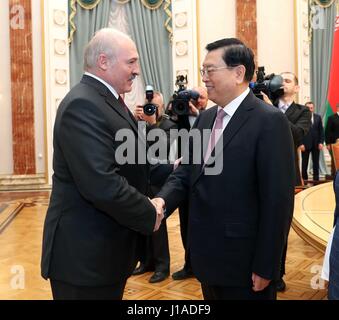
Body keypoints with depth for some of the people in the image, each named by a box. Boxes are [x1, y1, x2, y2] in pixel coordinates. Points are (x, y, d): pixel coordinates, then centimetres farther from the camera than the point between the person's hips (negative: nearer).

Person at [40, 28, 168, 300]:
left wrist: (171, 168, 3)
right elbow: (102, 184, -31)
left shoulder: (109, 101, 10)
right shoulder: (83, 105, -23)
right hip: (85, 255, -9)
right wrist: (149, 216, -18)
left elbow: (128, 162, 12)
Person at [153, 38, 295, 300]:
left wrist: (265, 267, -15)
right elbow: (185, 172, 5)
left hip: (245, 263, -6)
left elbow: (278, 200, -17)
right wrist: (162, 200, -14)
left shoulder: (269, 121, -14)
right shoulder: (205, 118, 8)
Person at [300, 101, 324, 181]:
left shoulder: (318, 117, 9)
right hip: (305, 144, -3)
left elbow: (321, 131, 8)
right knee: (304, 163, 4)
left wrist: (321, 142, -1)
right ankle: (304, 179, 12)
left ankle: (316, 179, 14)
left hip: (316, 144, 3)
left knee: (316, 163, 7)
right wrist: (301, 144, -12)